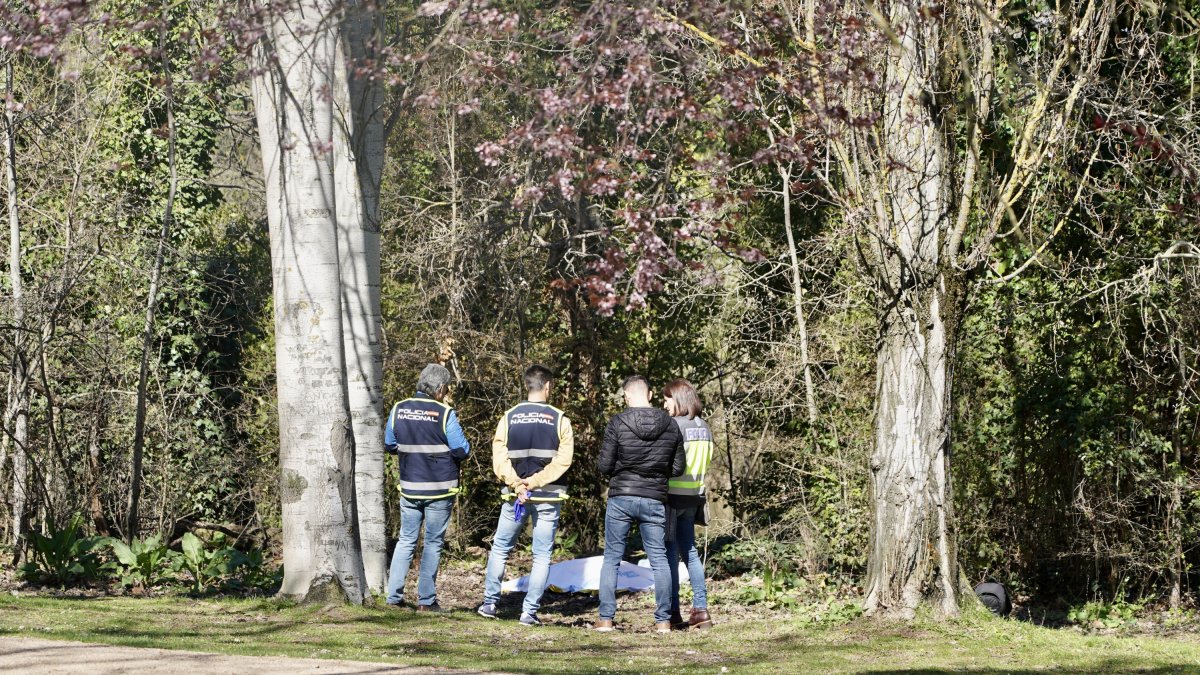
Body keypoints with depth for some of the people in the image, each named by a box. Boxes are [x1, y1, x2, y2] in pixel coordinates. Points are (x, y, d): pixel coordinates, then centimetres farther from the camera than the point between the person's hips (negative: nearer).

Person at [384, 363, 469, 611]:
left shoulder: (399, 410, 0)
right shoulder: (445, 414, -14)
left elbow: (389, 445, 9)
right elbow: (462, 450, -12)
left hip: (409, 488, 4)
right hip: (439, 490, -4)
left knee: (406, 540, 13)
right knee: (433, 543, 6)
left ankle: (394, 596, 8)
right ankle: (426, 600, 6)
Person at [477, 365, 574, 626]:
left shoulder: (509, 417, 1)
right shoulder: (559, 419, -3)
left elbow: (499, 458, -7)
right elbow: (563, 460, -11)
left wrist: (517, 485, -12)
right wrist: (534, 482, -13)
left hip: (515, 495, 1)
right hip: (548, 497, -1)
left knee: (500, 548, 16)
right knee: (542, 556, 5)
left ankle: (489, 603, 17)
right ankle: (530, 612, 1)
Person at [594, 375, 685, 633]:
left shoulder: (618, 424, -10)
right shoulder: (670, 425, 0)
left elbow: (604, 466, -9)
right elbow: (678, 467, 5)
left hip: (621, 498, -2)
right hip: (654, 500, 2)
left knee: (612, 558, 7)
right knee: (659, 559, 9)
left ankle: (606, 619, 4)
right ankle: (663, 620, 7)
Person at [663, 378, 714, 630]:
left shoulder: (676, 426, -14)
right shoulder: (704, 428, 10)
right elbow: (706, 462, 12)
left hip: (673, 495, -7)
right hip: (694, 495, 7)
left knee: (670, 552, -1)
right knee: (689, 550, 13)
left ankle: (673, 612, 0)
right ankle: (701, 609, 9)